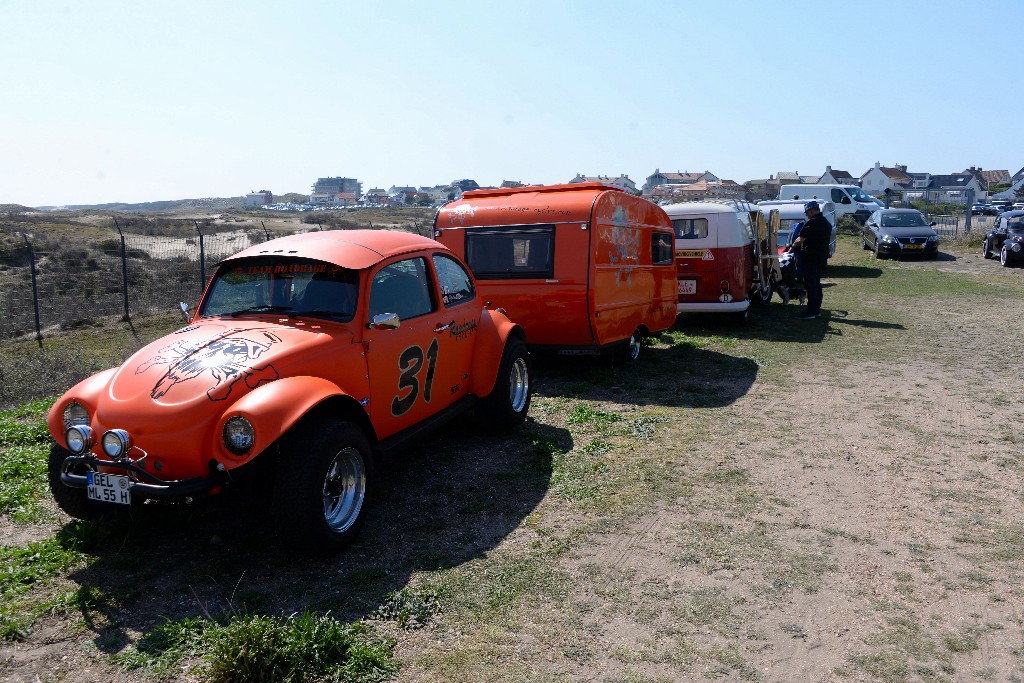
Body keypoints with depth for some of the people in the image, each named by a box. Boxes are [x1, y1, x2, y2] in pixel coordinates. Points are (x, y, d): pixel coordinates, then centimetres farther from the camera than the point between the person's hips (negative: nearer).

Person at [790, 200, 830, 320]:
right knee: (816, 283, 15)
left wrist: (793, 246, 4)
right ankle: (817, 309, 20)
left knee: (810, 284, -7)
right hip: (822, 257, 10)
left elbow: (800, 240, -16)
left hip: (810, 257, -10)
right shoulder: (827, 223, 16)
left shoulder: (812, 223, -15)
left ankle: (810, 312, -7)